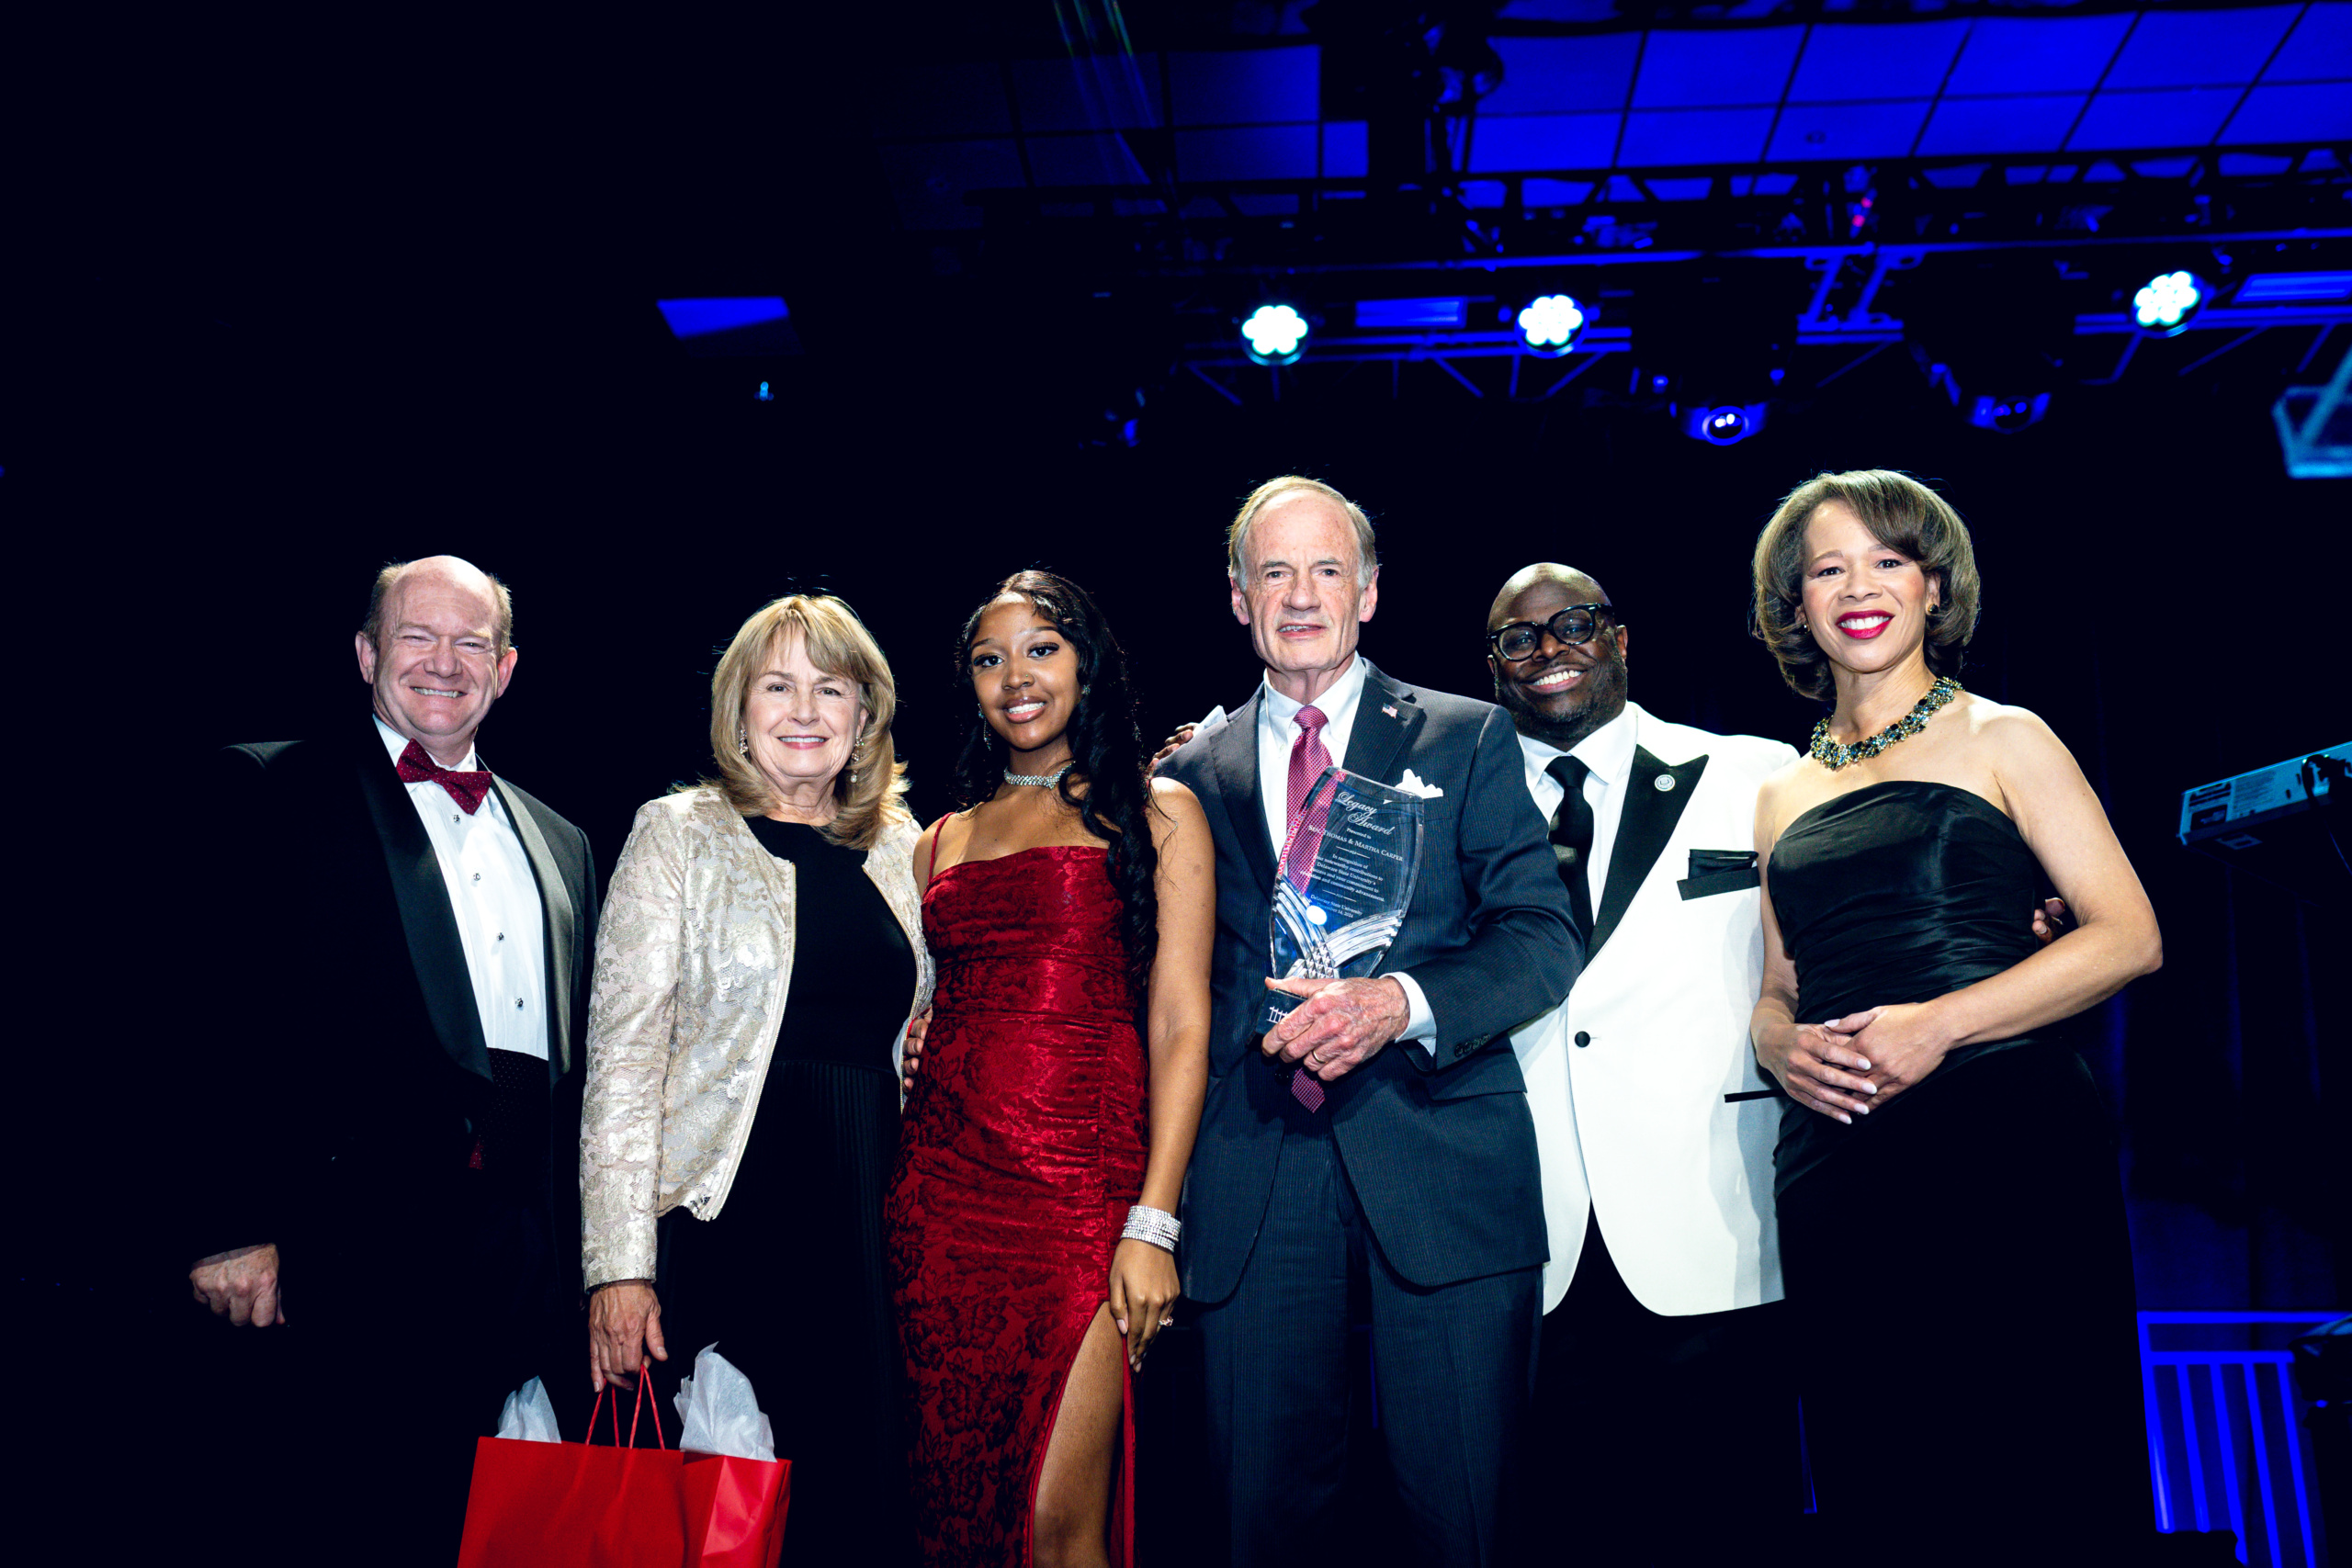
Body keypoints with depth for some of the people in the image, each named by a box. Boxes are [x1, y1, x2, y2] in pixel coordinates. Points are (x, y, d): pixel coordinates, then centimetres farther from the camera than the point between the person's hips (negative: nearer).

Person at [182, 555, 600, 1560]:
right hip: (340, 1255, -4)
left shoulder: (561, 845, 19)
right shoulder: (270, 792, 3)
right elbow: (215, 1012, -6)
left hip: (517, 1268, 5)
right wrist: (236, 1227, -14)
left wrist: (579, 1250, 10)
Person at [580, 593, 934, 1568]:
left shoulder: (899, 849, 11)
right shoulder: (679, 833, 1)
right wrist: (620, 1265, -11)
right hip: (723, 1217, -3)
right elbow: (624, 1050, -5)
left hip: (870, 1222, 4)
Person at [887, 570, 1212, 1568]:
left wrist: (1153, 1223, -10)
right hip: (941, 1181, 4)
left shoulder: (1155, 811, 5)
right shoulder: (945, 837, 17)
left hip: (1082, 1180, -4)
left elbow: (1179, 1027, -2)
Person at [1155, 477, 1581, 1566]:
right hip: (1252, 1180, 2)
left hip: (1439, 1162, -1)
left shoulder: (1468, 739, 8)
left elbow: (1543, 939, -1)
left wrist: (1400, 1001, -18)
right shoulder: (1194, 773, 14)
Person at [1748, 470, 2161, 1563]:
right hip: (1835, 1172, 4)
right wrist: (1783, 1045, -4)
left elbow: (2129, 935, -2)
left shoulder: (2000, 739, 7)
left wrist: (1938, 1025, -14)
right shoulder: (1783, 794, 18)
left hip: (2004, 1142, -3)